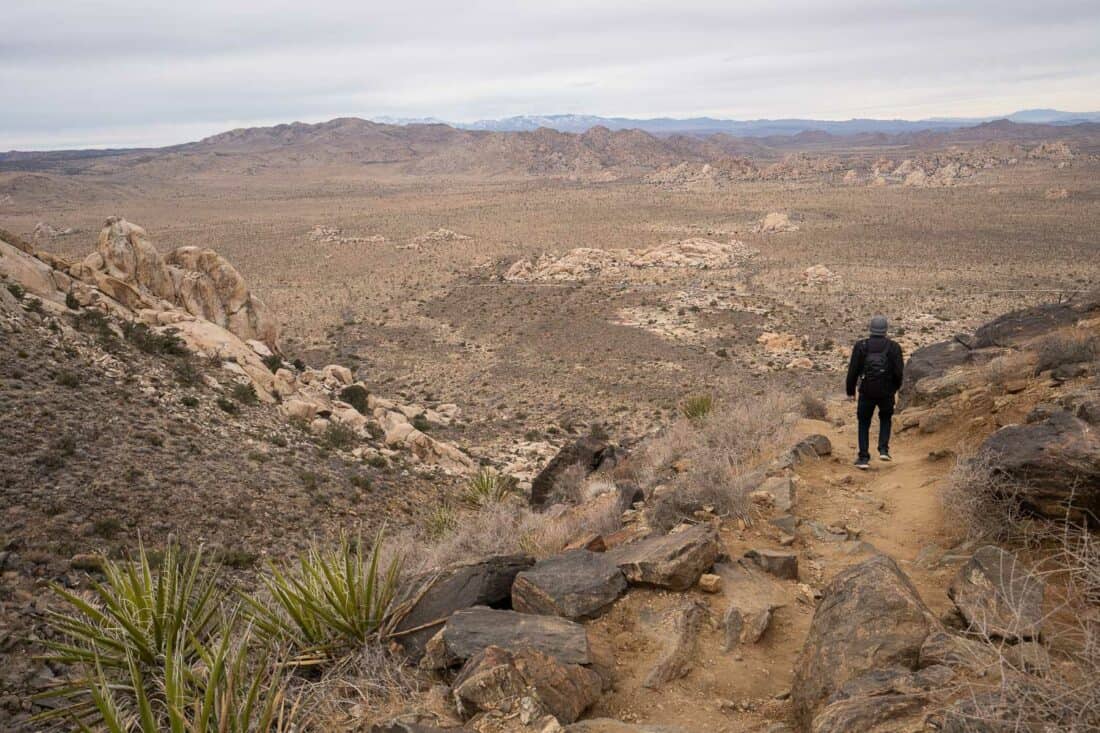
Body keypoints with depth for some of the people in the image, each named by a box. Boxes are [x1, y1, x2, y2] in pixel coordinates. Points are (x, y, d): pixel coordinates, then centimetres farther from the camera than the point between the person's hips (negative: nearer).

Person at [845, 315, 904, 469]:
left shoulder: (861, 346, -3)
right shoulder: (893, 346, -3)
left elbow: (853, 370, -4)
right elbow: (899, 370, -5)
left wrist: (850, 391, 6)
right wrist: (896, 386, 14)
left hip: (866, 391, -1)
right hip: (887, 391, 1)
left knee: (864, 424, 12)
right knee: (885, 419, 25)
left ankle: (863, 458, 7)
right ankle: (883, 450, 10)